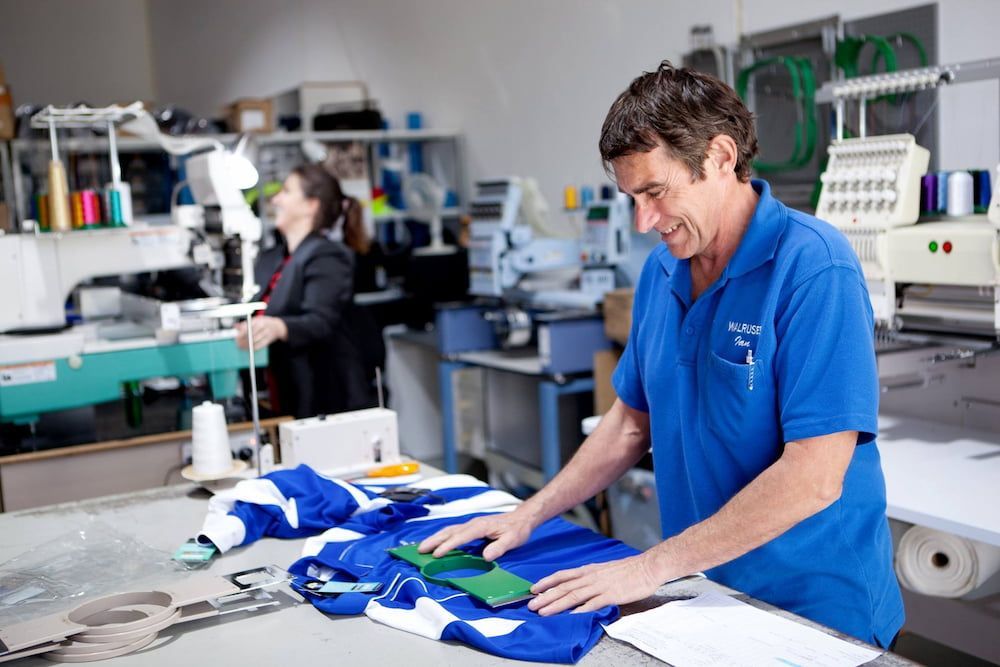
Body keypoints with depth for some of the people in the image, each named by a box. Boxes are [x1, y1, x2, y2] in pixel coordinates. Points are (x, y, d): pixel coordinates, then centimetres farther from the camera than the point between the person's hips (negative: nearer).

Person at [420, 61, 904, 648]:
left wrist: (653, 567, -23)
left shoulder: (813, 266, -21)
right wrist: (529, 516, 4)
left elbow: (813, 478, -25)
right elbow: (634, 421, 12)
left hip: (815, 609, -6)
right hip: (703, 598, 6)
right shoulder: (661, 271, 1)